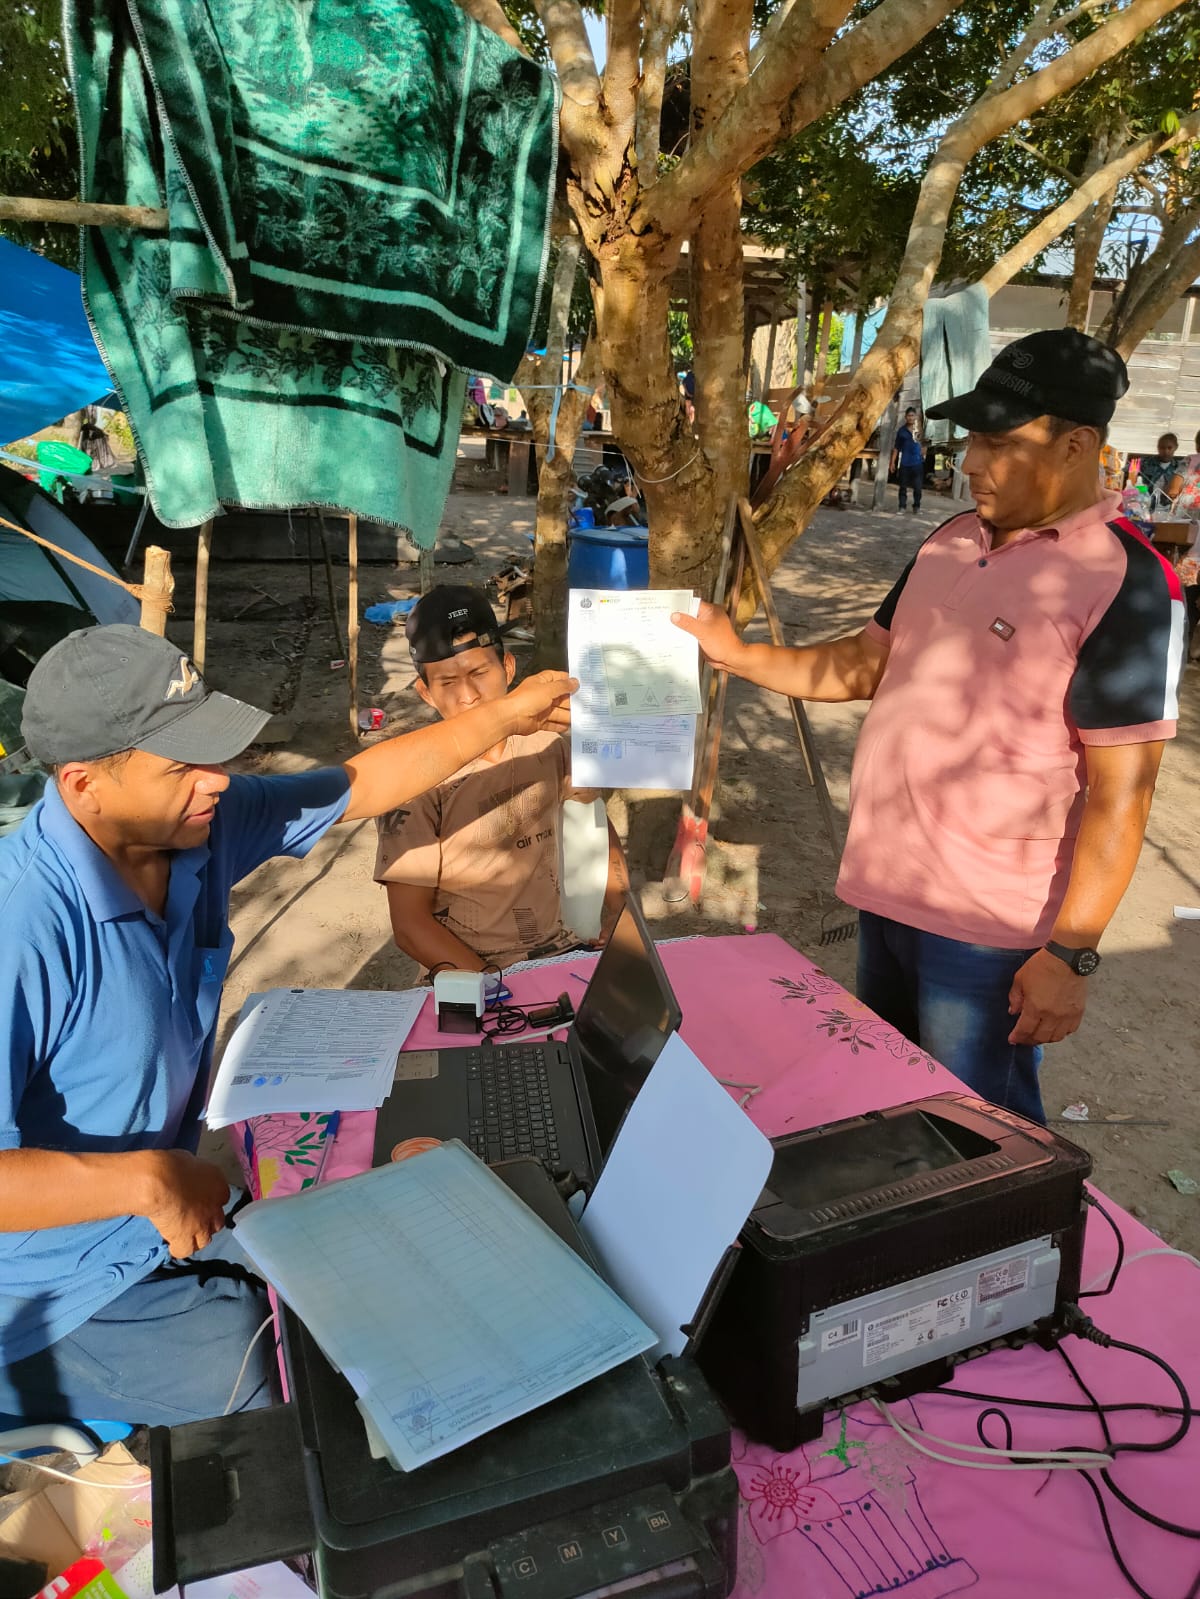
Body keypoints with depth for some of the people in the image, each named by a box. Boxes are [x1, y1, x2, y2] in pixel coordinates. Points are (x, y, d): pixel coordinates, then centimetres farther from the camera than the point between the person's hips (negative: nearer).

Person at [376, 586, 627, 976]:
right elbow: (411, 923, -9)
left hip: (567, 953, 4)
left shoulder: (548, 745, 1)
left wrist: (619, 935, 2)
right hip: (472, 974, -3)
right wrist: (495, 988, -20)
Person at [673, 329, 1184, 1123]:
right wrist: (738, 654, 5)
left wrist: (1071, 953, -19)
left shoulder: (1125, 583, -16)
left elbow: (1120, 793, -18)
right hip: (886, 887, 8)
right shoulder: (952, 542, 6)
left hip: (990, 925, -7)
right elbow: (867, 663, 16)